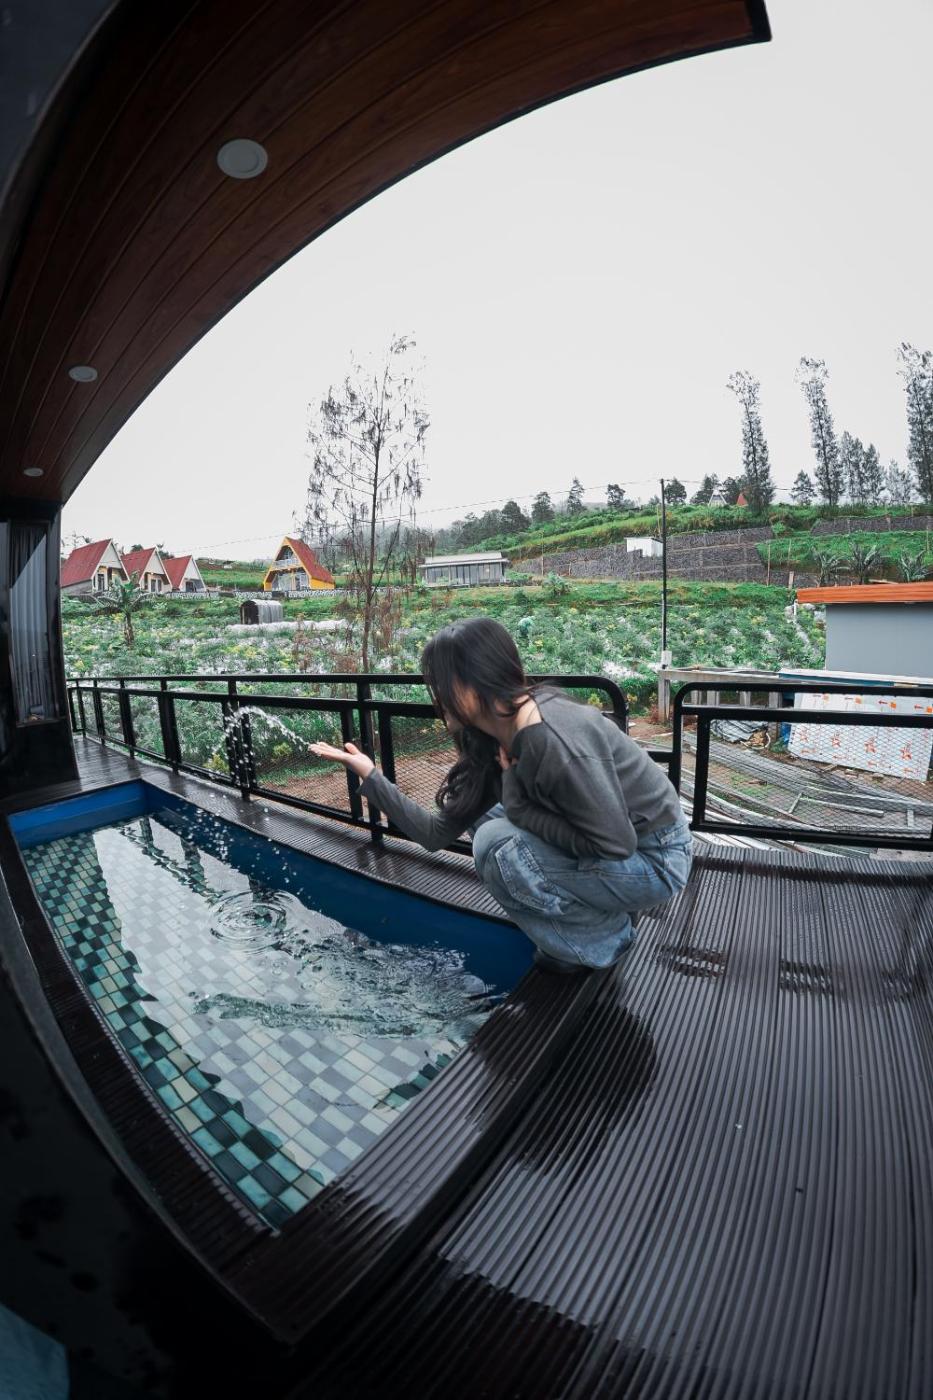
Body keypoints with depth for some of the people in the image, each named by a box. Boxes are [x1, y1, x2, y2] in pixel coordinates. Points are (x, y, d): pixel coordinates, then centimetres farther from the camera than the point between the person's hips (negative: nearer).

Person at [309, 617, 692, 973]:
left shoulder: (553, 741, -31)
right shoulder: (493, 742, -4)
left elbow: (615, 844, -28)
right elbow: (437, 833, 0)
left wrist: (519, 805, -21)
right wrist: (370, 776, -4)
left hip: (656, 859, -8)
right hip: (603, 846, 8)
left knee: (499, 847, -21)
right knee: (483, 819, 6)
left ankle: (604, 939, 2)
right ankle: (597, 908, 13)